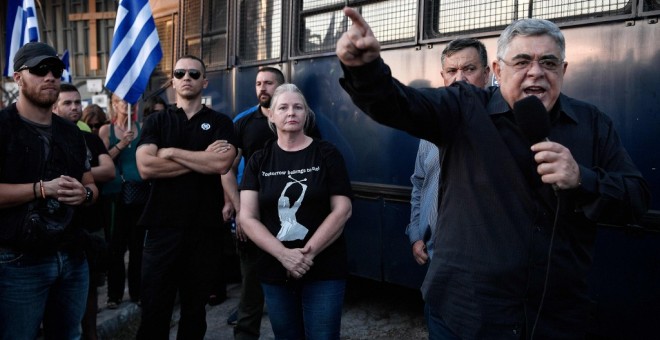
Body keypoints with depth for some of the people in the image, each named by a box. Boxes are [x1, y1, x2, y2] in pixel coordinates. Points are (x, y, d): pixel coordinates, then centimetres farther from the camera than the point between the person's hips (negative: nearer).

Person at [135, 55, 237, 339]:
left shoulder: (220, 123, 6)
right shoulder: (157, 121, 7)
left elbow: (222, 164, -14)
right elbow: (145, 167, -10)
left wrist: (172, 152, -10)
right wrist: (203, 159, -11)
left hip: (204, 227, 0)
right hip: (163, 224, 0)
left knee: (195, 306, 14)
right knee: (154, 308, 5)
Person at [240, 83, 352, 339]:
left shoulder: (327, 154, -1)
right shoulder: (259, 160, 4)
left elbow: (342, 210, -7)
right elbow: (247, 217, -3)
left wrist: (308, 253, -15)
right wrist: (284, 255, -15)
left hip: (324, 270, -2)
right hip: (275, 270, 2)